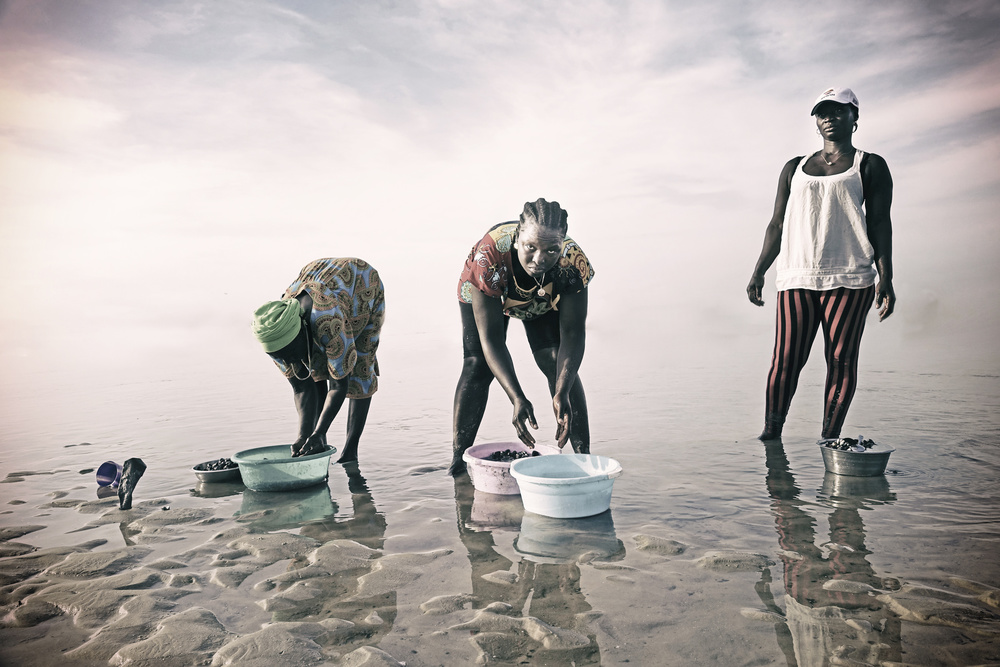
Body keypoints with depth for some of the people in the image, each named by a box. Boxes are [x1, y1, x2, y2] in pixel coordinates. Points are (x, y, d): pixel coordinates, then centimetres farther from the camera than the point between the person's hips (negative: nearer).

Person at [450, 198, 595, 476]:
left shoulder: (575, 263, -38)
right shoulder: (488, 257, -43)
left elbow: (572, 335, -32)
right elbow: (490, 339, -40)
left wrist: (562, 394, -46)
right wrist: (517, 398, -49)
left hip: (545, 300, 1)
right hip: (485, 293, -1)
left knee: (559, 363, -14)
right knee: (477, 364, -14)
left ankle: (584, 455, -6)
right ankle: (458, 459, -4)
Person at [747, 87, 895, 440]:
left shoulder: (869, 166, 14)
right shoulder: (794, 168, 21)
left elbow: (880, 223, 6)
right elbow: (777, 225, 19)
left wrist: (885, 278, -5)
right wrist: (758, 272, 10)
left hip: (849, 278, -1)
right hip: (796, 278, 2)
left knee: (841, 360, -3)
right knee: (785, 359, -7)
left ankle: (829, 441, 3)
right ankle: (770, 432, -1)